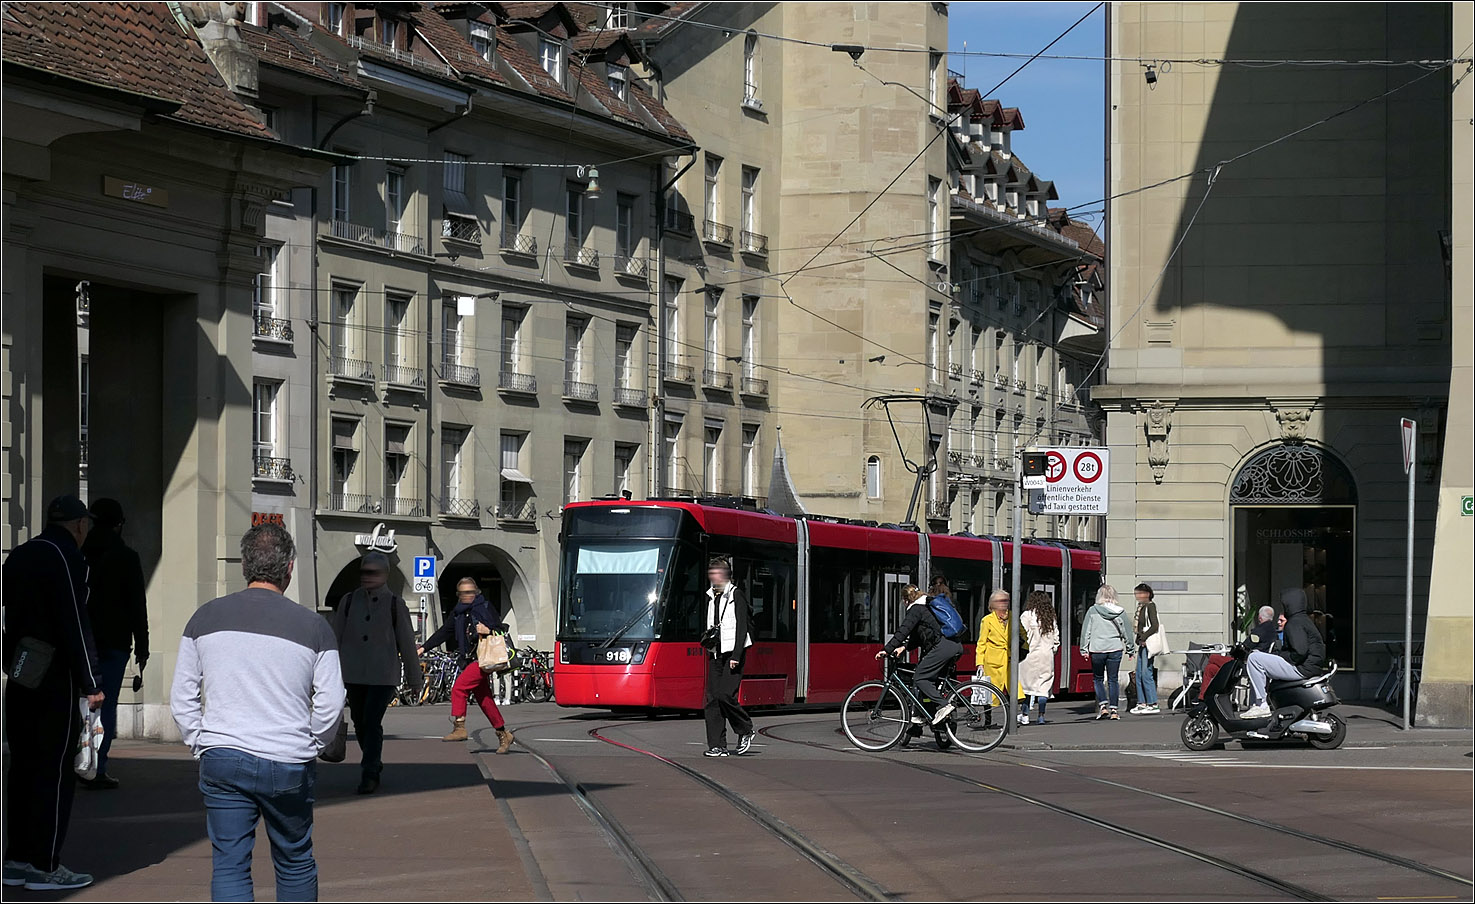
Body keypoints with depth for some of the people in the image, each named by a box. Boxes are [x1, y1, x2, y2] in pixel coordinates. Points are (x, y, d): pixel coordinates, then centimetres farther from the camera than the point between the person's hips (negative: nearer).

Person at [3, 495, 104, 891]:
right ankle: (45, 867, -2)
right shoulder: (67, 557, -12)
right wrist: (92, 683, -14)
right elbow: (75, 624, -17)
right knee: (55, 771, -3)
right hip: (55, 681, -8)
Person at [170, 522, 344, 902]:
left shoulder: (205, 617, 3)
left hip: (221, 761, 1)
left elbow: (182, 696, 6)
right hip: (289, 764, -1)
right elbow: (331, 704, -4)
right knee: (295, 863, 16)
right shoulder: (313, 626, -4)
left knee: (229, 866, 2)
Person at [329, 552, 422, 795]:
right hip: (354, 673, 3)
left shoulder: (395, 604, 0)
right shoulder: (349, 601, 5)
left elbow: (407, 643, 4)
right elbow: (334, 636, 8)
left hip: (383, 674, -3)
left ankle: (369, 775, -6)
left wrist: (415, 679, 7)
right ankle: (374, 764, 30)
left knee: (372, 722, -12)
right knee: (360, 724, 11)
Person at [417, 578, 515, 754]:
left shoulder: (485, 608, -2)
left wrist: (488, 631, -22)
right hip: (469, 660, 7)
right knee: (484, 700, 7)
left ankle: (459, 728, -17)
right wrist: (423, 648, 8)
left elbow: (502, 630, -2)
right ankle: (503, 734, 15)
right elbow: (443, 632, 16)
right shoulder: (458, 613, 15)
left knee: (458, 688, -19)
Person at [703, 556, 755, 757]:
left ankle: (745, 731, 6)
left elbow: (742, 627, -11)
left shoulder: (736, 595, -5)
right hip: (715, 654, 7)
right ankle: (717, 746, 1)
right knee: (712, 699, -1)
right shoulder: (711, 597, 15)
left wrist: (736, 656, -17)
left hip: (732, 652, -7)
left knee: (725, 695, -17)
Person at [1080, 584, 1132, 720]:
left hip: (1097, 649, -1)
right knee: (1113, 680, 7)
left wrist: (1084, 648, 5)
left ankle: (1103, 706, -3)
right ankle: (1113, 710, 4)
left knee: (1098, 679, 12)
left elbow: (1086, 631, -1)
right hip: (1115, 649, 1)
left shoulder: (1093, 611, -4)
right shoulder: (1120, 612, 0)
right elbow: (1127, 631, 7)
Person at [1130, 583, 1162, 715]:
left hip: (1148, 643, -9)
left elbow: (1154, 626, -18)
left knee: (1146, 674, -10)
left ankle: (1153, 704, -8)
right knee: (1139, 675, 10)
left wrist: (1143, 638, -14)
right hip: (1142, 644, 9)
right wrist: (1139, 639, 9)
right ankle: (1142, 703, 15)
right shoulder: (1140, 607, 16)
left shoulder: (1150, 606, -9)